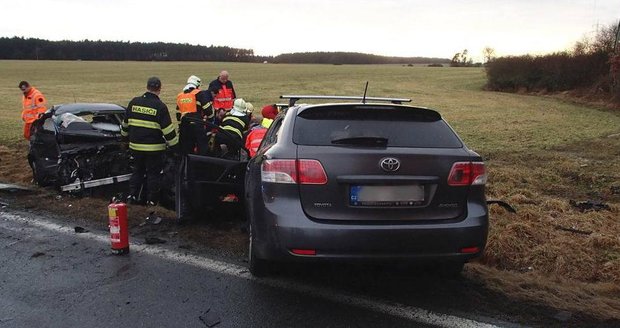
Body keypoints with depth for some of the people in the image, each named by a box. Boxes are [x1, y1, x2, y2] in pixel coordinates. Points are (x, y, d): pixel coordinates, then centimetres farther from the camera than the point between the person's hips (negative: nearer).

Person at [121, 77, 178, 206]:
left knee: (137, 170, 20)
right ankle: (151, 200, 11)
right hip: (154, 148, -4)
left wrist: (125, 135, 30)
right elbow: (168, 130, -12)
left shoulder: (134, 102, 2)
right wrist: (174, 146, -2)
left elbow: (125, 123, 14)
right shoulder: (160, 106, -12)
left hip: (135, 146, 4)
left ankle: (132, 195, 18)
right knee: (153, 173, 7)